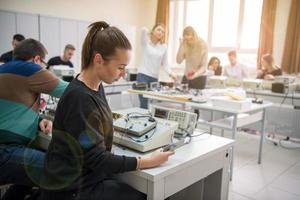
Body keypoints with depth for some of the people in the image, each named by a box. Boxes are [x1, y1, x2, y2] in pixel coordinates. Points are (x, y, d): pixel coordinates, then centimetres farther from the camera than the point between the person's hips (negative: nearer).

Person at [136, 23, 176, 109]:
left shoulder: (164, 46, 10)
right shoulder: (146, 42, 2)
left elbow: (165, 64, 11)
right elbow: (144, 29, -15)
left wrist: (171, 73, -6)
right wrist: (150, 35, 5)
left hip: (155, 78, 4)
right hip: (143, 75, -3)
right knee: (144, 104, -11)